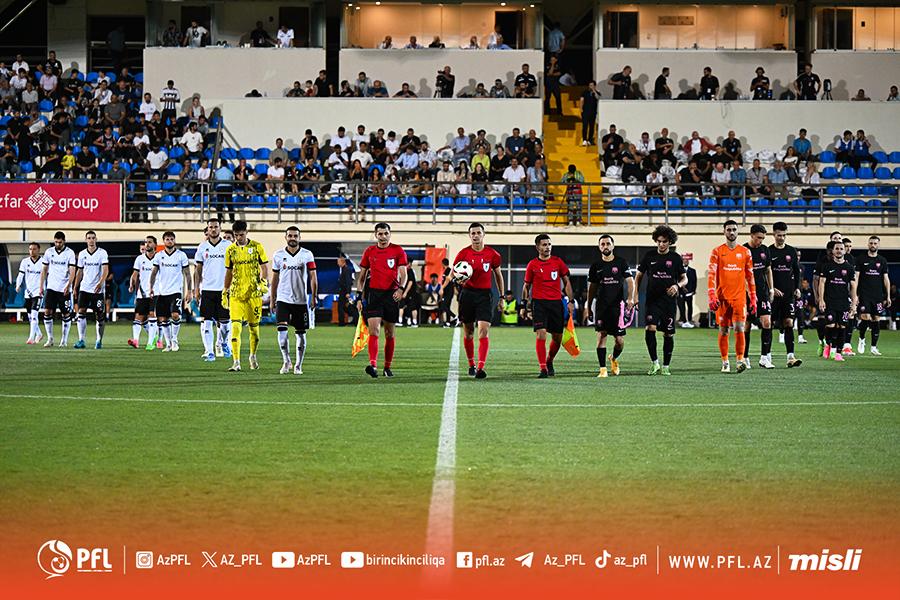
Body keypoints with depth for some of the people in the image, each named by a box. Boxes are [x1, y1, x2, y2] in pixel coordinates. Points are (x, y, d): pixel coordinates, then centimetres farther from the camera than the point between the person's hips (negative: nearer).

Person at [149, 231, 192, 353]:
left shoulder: (181, 255, 1)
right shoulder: (159, 256, 7)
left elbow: (187, 274, 4)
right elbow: (154, 272, 7)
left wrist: (189, 291, -2)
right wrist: (151, 287, -7)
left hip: (176, 291, -3)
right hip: (161, 292, 3)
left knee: (175, 315, -20)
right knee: (162, 319, 4)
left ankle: (174, 339, -2)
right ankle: (168, 344, 15)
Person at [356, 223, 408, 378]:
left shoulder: (398, 251, 3)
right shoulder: (369, 252, 8)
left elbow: (403, 273, -3)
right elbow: (361, 277, 12)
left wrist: (400, 288, -22)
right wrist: (359, 297, 5)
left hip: (391, 295, 0)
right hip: (373, 294, 0)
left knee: (389, 334, 8)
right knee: (374, 330, -15)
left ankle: (387, 367, 18)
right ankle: (373, 365, -27)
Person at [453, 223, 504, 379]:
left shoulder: (492, 254, 1)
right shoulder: (463, 253, 0)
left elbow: (498, 275, 13)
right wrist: (458, 280, -16)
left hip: (485, 295, -1)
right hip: (467, 294, 1)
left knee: (484, 330, -15)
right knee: (468, 332, 9)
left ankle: (481, 367, -21)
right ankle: (471, 364, 27)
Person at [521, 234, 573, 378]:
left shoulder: (558, 262, 7)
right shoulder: (532, 265, 3)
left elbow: (566, 282, 11)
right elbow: (526, 286, 11)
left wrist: (570, 301, 4)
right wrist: (524, 305, 7)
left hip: (556, 303, 2)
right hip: (539, 303, -2)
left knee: (557, 338, 7)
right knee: (541, 335, -15)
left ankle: (549, 362, 33)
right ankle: (543, 369, -12)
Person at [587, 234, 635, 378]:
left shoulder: (621, 262, 3)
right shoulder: (596, 266, 9)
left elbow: (630, 281, 0)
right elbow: (592, 287, 16)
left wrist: (630, 298, -15)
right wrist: (589, 306, 13)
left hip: (617, 304, -1)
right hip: (601, 305, 1)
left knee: (620, 340, 0)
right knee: (601, 336, -11)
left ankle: (614, 359, 31)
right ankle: (603, 369, -8)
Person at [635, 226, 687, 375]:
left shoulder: (675, 258, 3)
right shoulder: (649, 256, 5)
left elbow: (684, 279, 9)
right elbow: (639, 276, 13)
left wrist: (677, 286, -14)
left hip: (669, 301, 0)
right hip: (652, 300, 0)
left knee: (669, 334, 3)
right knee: (650, 328, -19)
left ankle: (665, 367, 15)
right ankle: (654, 362, -6)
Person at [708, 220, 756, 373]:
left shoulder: (745, 252, 8)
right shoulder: (717, 252, 3)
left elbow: (750, 276, 12)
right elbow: (712, 275, -3)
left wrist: (753, 299, 8)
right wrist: (712, 296, -13)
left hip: (739, 297, 0)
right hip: (722, 297, 0)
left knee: (739, 328, -11)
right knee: (723, 331, 4)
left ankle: (740, 360, -8)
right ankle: (725, 362, 12)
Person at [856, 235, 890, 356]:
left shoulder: (882, 261, 10)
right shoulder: (861, 260, 2)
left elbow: (886, 279, 11)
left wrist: (888, 296, 5)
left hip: (878, 295, 3)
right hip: (864, 295, -3)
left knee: (876, 320, 2)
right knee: (865, 318, -15)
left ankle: (874, 347, 9)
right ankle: (861, 339, 12)